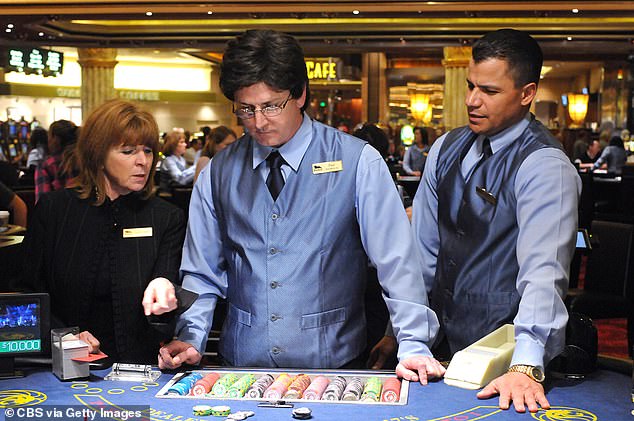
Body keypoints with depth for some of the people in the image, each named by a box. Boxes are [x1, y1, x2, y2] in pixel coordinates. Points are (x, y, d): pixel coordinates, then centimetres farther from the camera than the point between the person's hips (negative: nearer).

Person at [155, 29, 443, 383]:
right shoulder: (219, 172, 5)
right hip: (243, 362, 2)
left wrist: (414, 346, -17)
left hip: (333, 361, -2)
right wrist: (191, 339, -4)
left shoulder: (358, 162, -5)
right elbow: (202, 272, 11)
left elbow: (397, 261, -8)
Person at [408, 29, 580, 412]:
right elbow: (422, 247, 5)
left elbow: (544, 270, -28)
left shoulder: (545, 167, -17)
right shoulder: (447, 149, 4)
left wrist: (525, 367, -38)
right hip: (441, 342, 6)